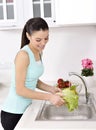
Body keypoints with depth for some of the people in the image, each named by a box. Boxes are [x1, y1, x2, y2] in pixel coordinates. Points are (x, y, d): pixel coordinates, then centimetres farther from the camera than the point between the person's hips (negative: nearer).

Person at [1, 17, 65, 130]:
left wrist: (51, 89, -4)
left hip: (26, 108, 7)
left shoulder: (39, 52, 3)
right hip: (13, 113, -7)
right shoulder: (23, 55, -22)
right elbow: (20, 90, -22)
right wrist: (49, 97, -23)